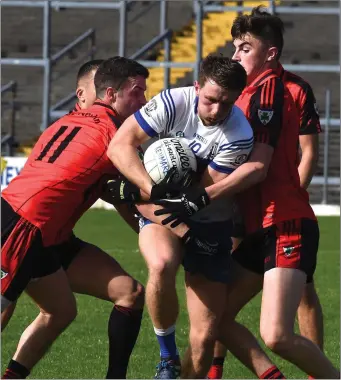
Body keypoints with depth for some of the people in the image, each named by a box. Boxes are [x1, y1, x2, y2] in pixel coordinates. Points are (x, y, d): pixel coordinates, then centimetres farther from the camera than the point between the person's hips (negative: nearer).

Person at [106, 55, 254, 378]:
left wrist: (139, 193, -21)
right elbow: (119, 146, -18)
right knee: (162, 264, -35)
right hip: (160, 213, 0)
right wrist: (154, 189, -34)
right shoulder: (174, 103, -16)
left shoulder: (239, 136, -20)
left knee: (205, 336, -6)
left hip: (209, 226, 0)